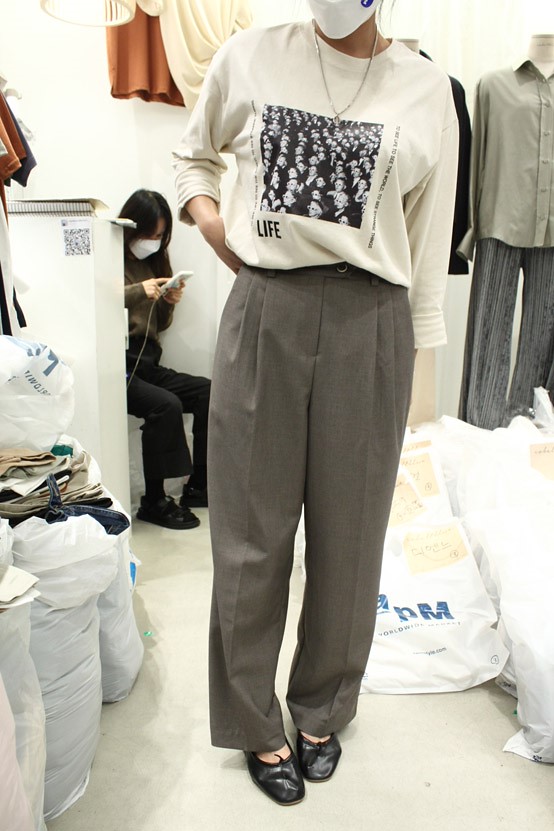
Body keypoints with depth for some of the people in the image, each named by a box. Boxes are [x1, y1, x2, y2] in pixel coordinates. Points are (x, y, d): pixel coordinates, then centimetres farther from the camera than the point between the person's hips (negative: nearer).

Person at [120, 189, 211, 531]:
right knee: (166, 404, -29)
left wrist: (168, 304, 1)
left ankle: (199, 486, -3)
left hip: (148, 364, 7)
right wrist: (138, 292, -22)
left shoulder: (154, 260, 18)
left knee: (208, 392, -12)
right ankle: (154, 501, -14)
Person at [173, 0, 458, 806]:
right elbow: (193, 153, 24)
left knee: (349, 531, 8)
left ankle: (323, 710, 33)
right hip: (264, 314, 0)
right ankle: (254, 723, 27)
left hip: (370, 324, 1)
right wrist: (206, 215, 4)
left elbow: (429, 237, 9)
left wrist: (416, 350, 7)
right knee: (252, 529, 5)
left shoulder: (426, 89, 7)